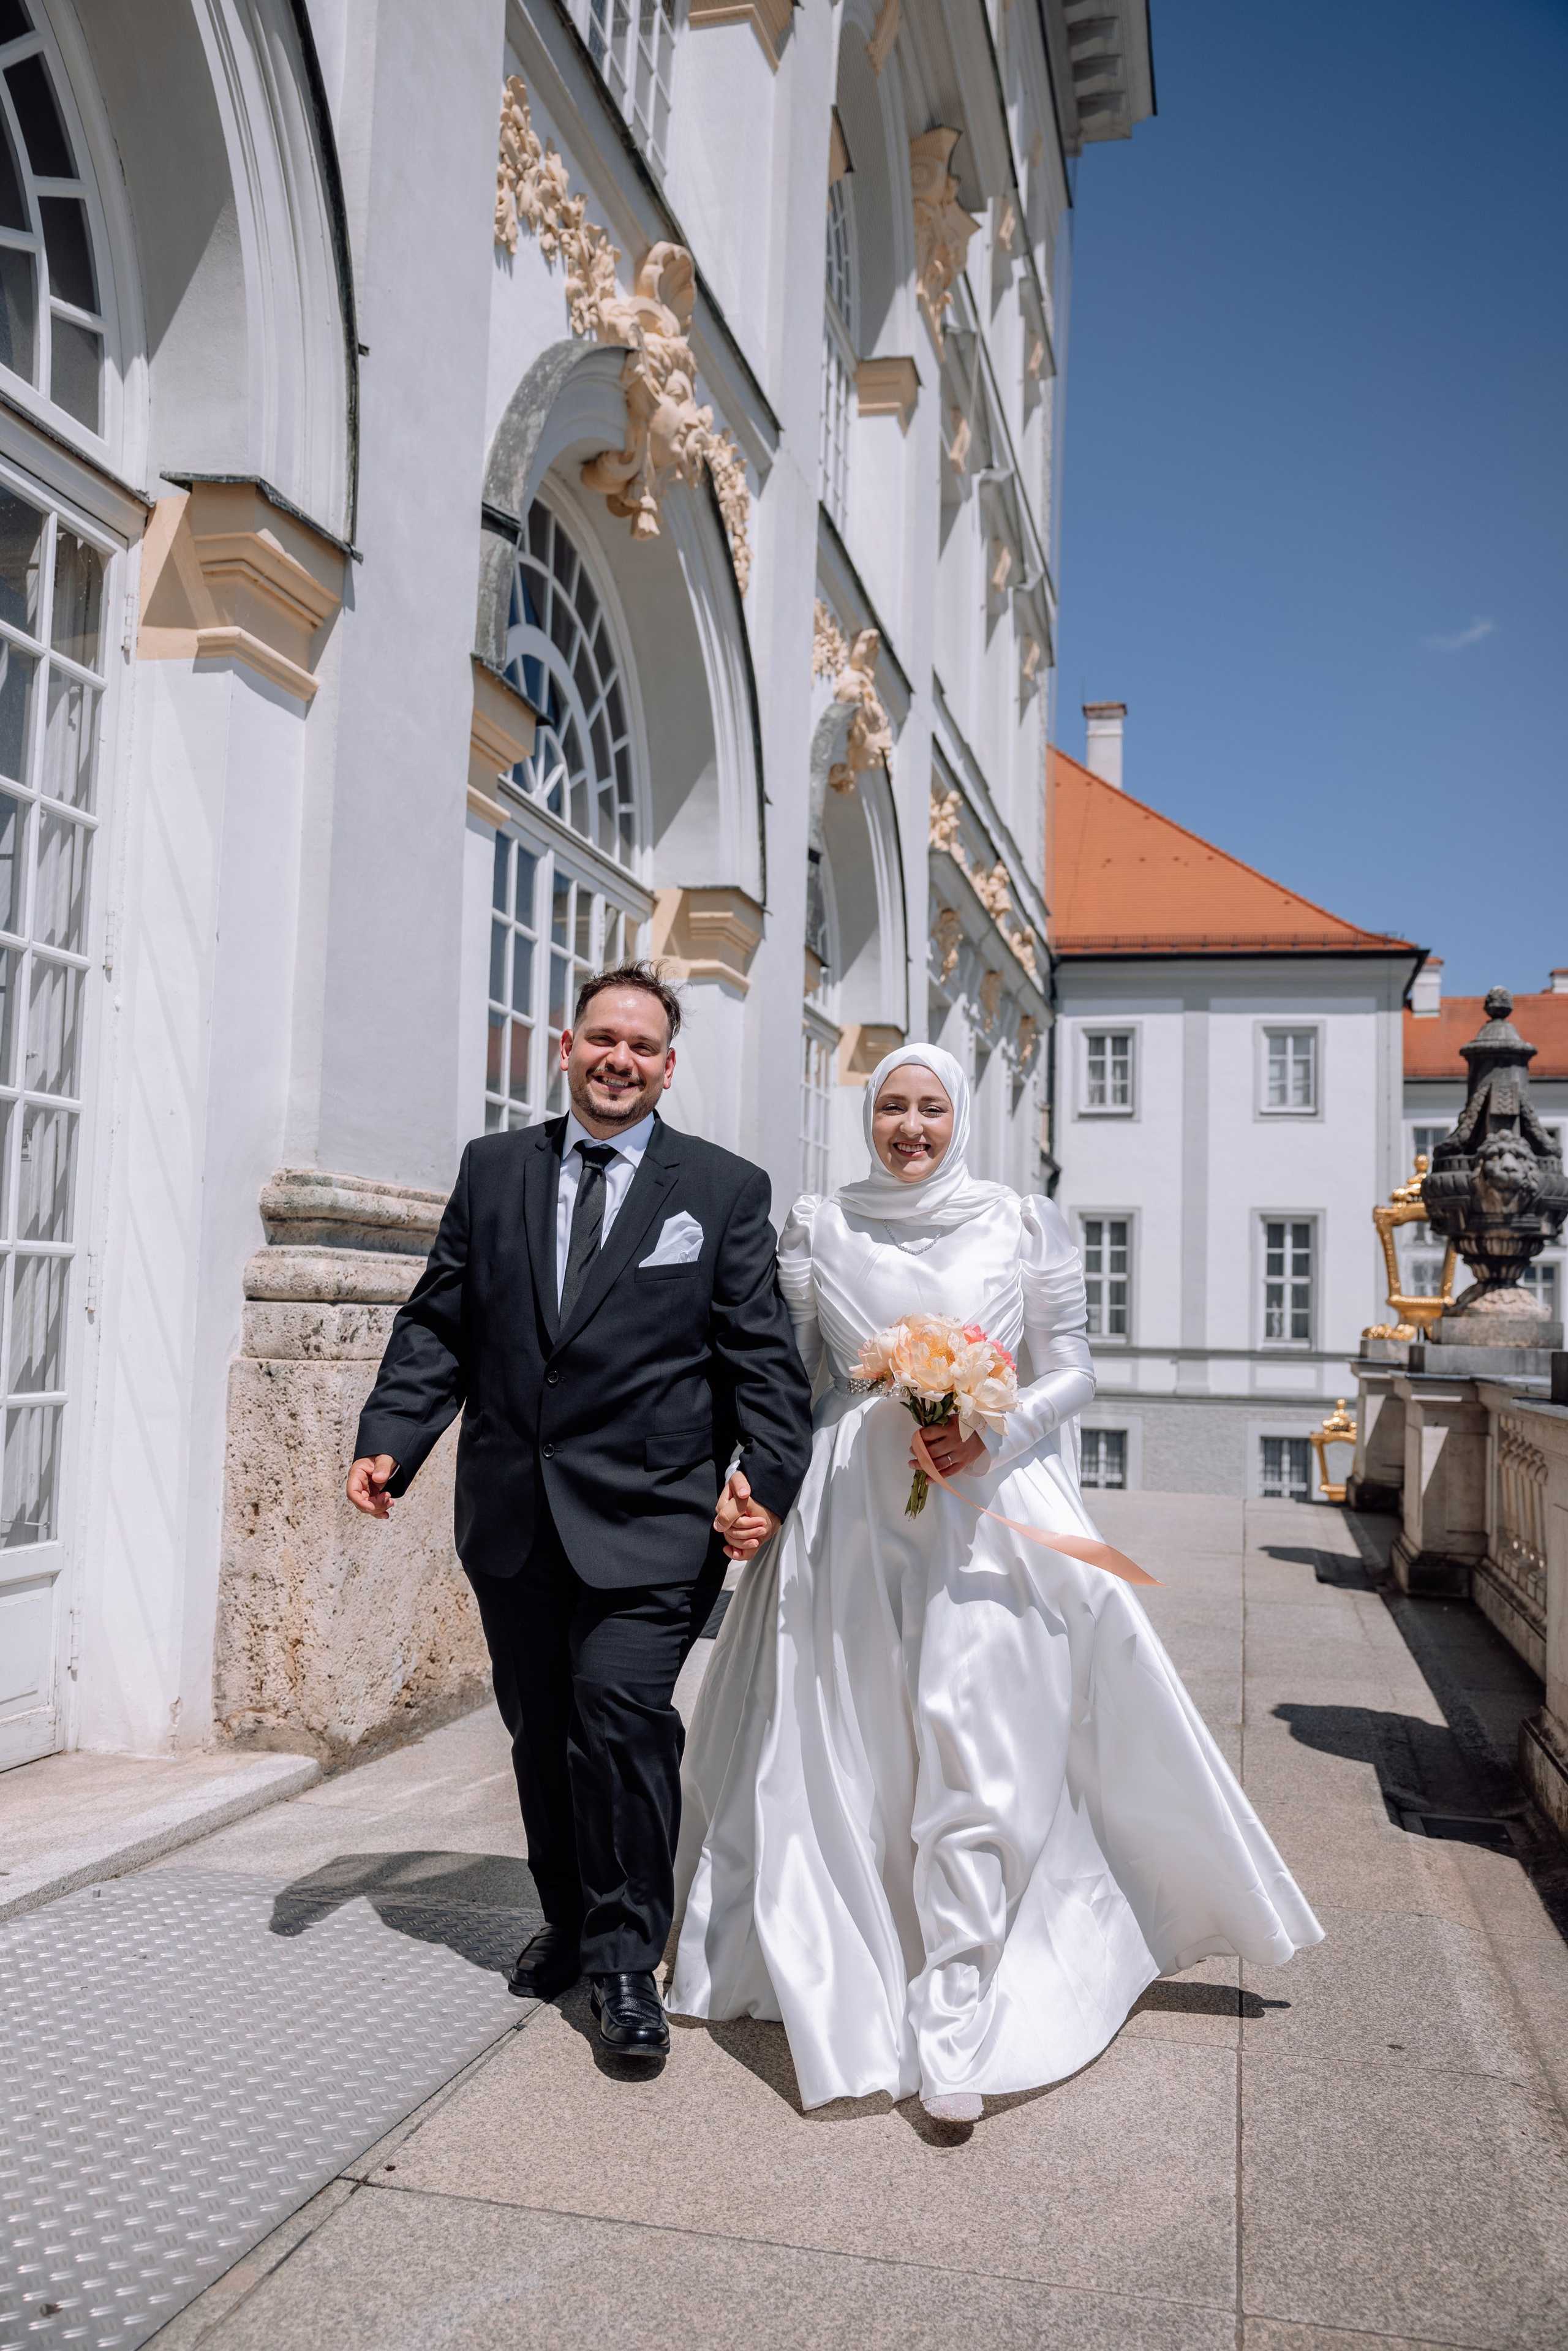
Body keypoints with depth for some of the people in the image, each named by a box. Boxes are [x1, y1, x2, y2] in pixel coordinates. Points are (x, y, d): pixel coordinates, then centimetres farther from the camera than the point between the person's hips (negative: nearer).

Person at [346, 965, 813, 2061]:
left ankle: (627, 1958, 9)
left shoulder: (727, 1188, 2)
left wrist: (767, 1473, -12)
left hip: (646, 1517, -3)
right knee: (540, 1729, 14)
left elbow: (762, 1353, 0)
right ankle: (570, 1919, 36)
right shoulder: (492, 1169, 10)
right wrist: (389, 1439, -2)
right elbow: (439, 1323, 9)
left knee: (623, 1715, -12)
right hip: (511, 1513, 4)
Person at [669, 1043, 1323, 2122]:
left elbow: (1073, 1369, 4)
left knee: (972, 1759, -7)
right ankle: (850, 1980, 32)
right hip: (850, 1517, 2)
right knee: (843, 1759, 9)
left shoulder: (1023, 1224, 2)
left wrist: (995, 1432, -13)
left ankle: (951, 2028, 2)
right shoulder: (819, 1226, 7)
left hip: (987, 1510, -2)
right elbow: (785, 1371, 11)